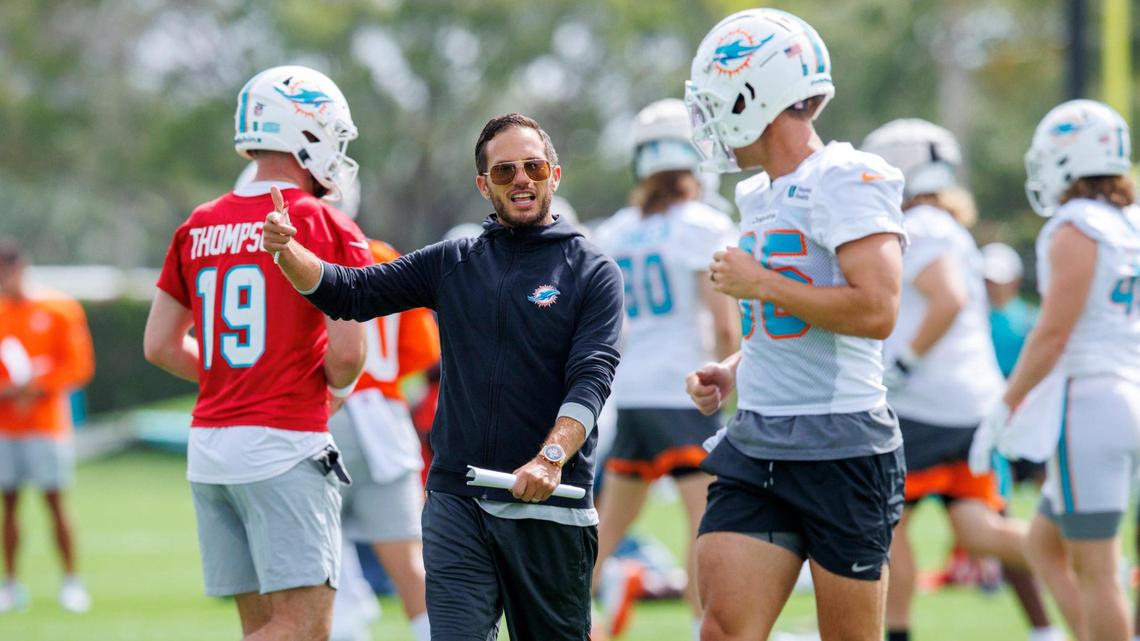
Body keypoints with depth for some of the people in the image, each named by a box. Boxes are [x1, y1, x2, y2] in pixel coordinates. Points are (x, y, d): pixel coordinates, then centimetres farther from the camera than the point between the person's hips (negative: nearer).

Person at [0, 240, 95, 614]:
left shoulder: (59, 310, -1)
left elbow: (79, 365, -3)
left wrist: (37, 387, -13)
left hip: (46, 424, -3)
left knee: (55, 501, -6)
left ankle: (70, 581, -1)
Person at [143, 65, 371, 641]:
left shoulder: (199, 228, 11)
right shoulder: (325, 228, -7)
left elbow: (161, 345, 15)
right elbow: (347, 352, -12)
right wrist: (337, 384, 10)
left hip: (208, 444, 7)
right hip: (285, 441, -7)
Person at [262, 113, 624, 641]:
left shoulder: (593, 273, 3)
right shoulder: (452, 263, 14)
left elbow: (591, 378, -10)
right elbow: (351, 292, 9)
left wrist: (551, 458, -27)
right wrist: (287, 251, -11)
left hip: (549, 509, -2)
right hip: (456, 503, 2)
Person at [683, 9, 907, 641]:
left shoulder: (847, 180, -11)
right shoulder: (759, 196, 17)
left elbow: (875, 310, -23)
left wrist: (759, 284, -14)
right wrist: (731, 372, 10)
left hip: (841, 450, -8)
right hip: (756, 446, 8)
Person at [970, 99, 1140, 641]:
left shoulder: (1077, 231, -11)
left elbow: (1054, 332, -15)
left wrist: (1004, 410, -8)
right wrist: (1031, 407, 24)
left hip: (1091, 405, -9)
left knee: (1093, 570, -5)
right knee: (1046, 544, 18)